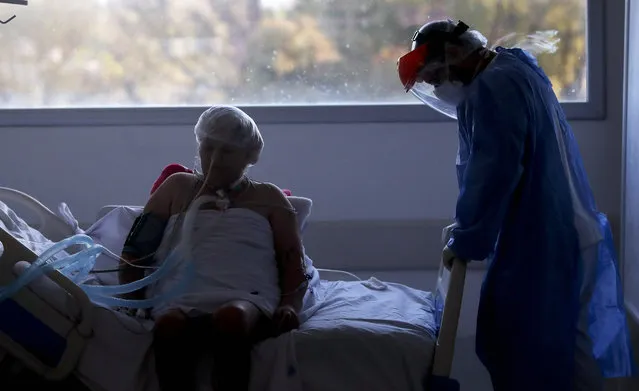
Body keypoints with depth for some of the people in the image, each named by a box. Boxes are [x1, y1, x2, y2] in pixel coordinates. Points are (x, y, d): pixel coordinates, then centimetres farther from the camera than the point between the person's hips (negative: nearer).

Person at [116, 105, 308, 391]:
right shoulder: (177, 188, 27)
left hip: (247, 300, -1)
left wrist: (290, 306, -5)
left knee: (231, 318, -40)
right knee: (169, 325, -38)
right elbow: (136, 250, 21)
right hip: (182, 302, 1)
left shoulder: (268, 198, 25)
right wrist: (132, 301, 3)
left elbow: (294, 264, 15)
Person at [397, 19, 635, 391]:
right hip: (560, 236, 10)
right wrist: (466, 228, 16)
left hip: (541, 246, -10)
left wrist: (465, 241, -10)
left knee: (531, 360, -1)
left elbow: (491, 175, -21)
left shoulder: (493, 87, -16)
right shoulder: (515, 71, 17)